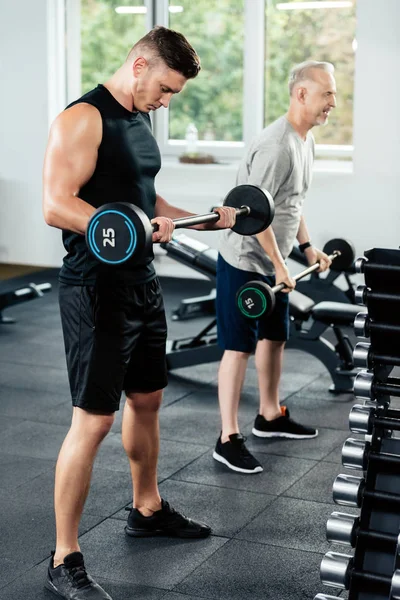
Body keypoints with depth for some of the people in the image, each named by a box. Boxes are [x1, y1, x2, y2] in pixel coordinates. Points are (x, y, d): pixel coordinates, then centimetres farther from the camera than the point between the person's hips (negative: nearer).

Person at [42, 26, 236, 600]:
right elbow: (56, 205, -24)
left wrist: (203, 219, 17)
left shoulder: (139, 120, 14)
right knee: (93, 419, -7)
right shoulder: (84, 118, -15)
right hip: (96, 289, -10)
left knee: (146, 399, 21)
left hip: (141, 282, 10)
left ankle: (147, 509, 41)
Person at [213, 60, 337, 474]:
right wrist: (279, 266, -22)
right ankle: (228, 439, 0)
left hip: (273, 264, 10)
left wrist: (308, 247, 17)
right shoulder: (276, 145, -24)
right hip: (244, 262, -10)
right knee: (238, 347, -6)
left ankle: (270, 417, 34)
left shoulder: (306, 139, 9)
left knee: (274, 338, 19)